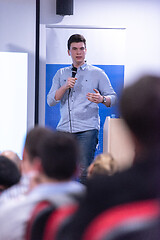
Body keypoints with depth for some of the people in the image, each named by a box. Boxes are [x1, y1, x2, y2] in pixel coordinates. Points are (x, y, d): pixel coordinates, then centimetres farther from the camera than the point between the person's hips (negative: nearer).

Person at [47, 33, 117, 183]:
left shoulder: (97, 73, 9)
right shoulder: (61, 74, 17)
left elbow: (113, 98, 4)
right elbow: (50, 101, 8)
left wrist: (101, 99, -18)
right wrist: (65, 87, -8)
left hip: (87, 130, -3)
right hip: (64, 129, 3)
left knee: (84, 172, -12)